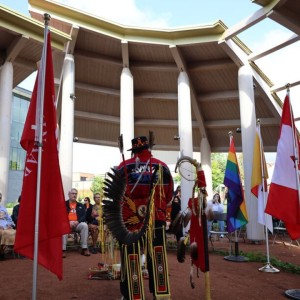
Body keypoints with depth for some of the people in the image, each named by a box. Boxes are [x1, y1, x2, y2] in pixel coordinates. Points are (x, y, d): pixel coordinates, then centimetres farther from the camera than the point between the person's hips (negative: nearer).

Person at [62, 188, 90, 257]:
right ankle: (63, 249, -35)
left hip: (77, 224, 2)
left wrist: (77, 221, -12)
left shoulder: (81, 205, 17)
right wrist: (68, 222, -16)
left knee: (84, 225, -30)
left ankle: (84, 248, -25)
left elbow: (84, 216, 8)